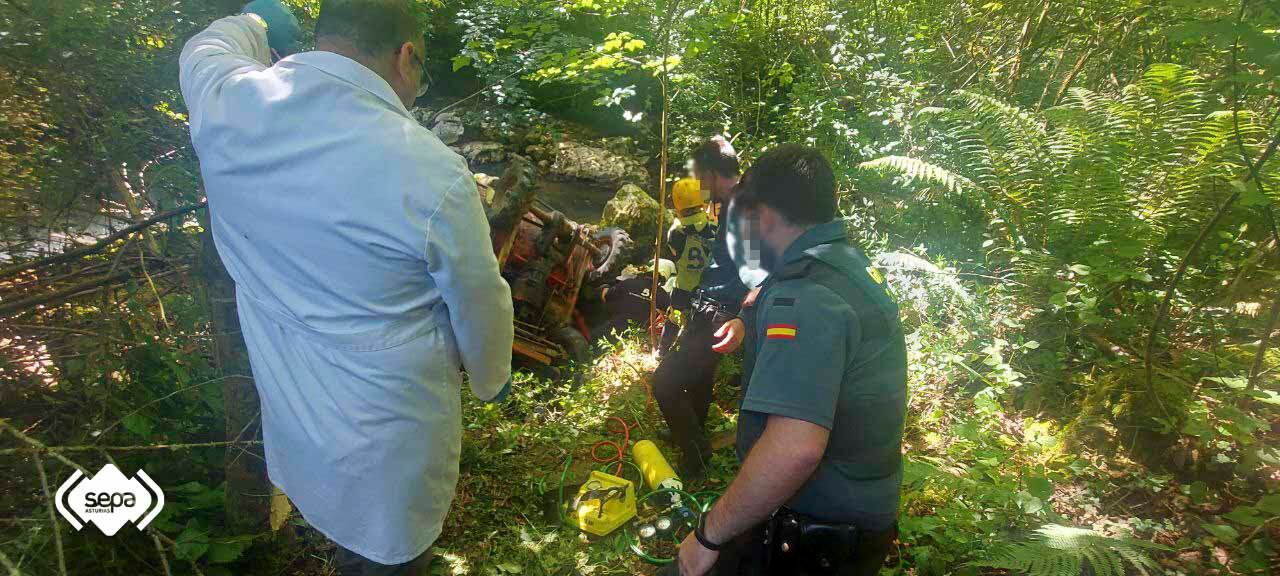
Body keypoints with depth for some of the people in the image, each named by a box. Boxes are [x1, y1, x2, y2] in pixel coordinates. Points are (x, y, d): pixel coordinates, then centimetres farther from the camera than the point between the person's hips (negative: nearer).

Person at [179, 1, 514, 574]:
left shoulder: (227, 106, -14)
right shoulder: (432, 173, -30)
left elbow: (205, 49, 13)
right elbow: (479, 309, -15)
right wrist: (492, 379, 6)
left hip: (288, 416, 6)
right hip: (388, 436, -5)